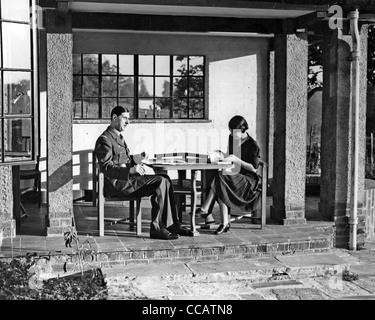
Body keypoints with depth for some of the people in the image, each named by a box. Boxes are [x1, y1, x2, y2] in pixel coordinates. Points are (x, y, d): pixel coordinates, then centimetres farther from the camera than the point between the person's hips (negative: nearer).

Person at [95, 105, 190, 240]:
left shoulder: (119, 137, 23)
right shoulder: (104, 140, -10)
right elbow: (106, 168, -20)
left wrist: (135, 158, 10)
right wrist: (130, 170, -31)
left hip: (126, 179, 10)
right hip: (116, 184, -9)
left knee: (164, 179, -5)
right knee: (162, 181, -21)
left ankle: (171, 224, -7)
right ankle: (157, 228, -18)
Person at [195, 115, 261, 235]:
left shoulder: (252, 145, -9)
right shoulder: (232, 139, 12)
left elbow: (253, 168, -12)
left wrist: (236, 160, -19)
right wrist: (222, 155, 2)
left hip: (248, 179, -6)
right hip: (233, 176, 6)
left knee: (219, 177, -32)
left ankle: (205, 209, -27)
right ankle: (225, 223, -31)